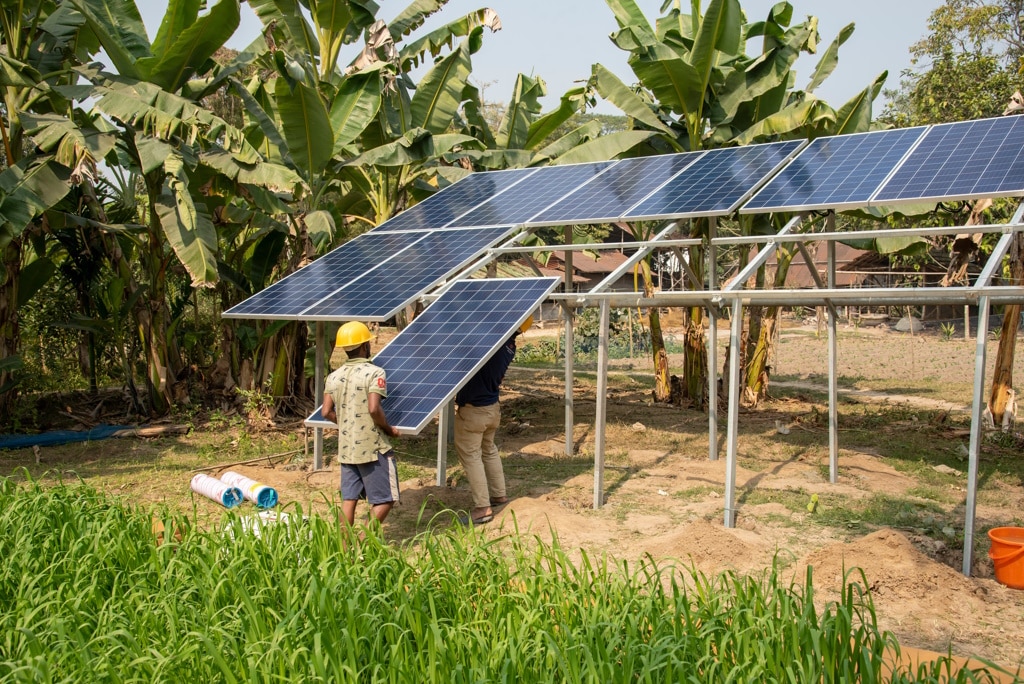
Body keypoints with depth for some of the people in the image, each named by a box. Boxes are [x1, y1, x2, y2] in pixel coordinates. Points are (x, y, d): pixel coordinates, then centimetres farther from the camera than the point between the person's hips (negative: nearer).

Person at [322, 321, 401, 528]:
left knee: (349, 499, 12)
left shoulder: (334, 377, 6)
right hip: (373, 447, -6)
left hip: (346, 448, 6)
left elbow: (327, 412, 5)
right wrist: (389, 429, -8)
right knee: (384, 499, 4)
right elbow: (374, 409, -23)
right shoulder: (374, 373, -12)